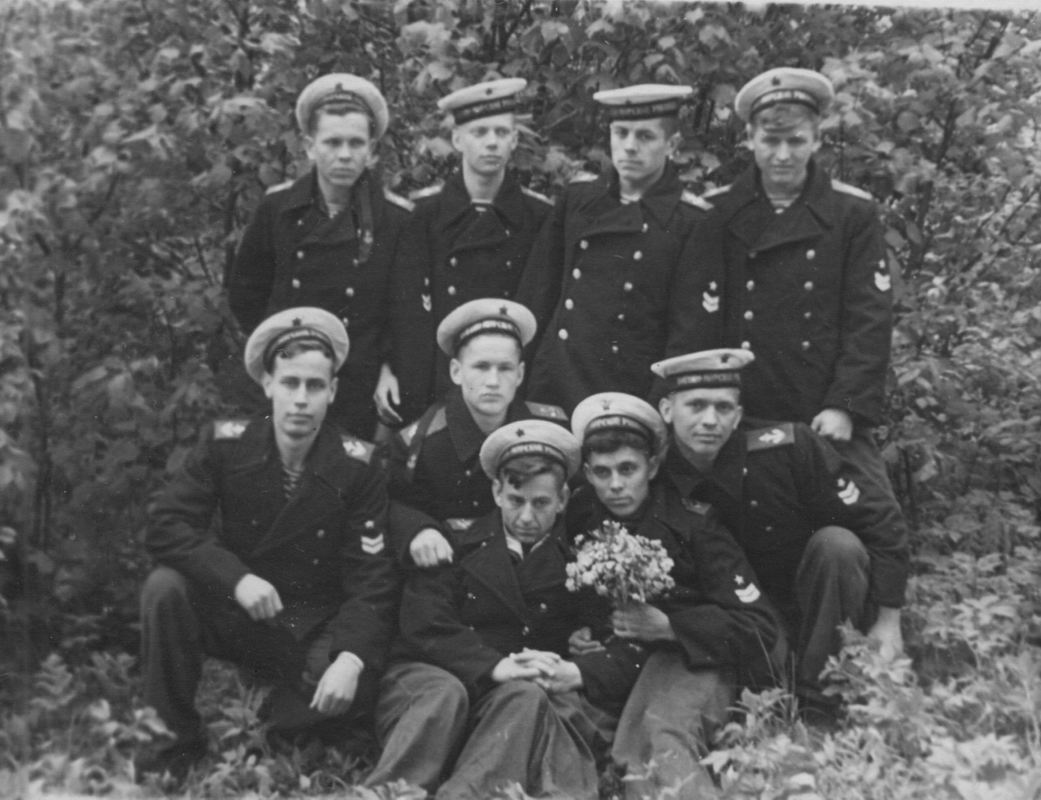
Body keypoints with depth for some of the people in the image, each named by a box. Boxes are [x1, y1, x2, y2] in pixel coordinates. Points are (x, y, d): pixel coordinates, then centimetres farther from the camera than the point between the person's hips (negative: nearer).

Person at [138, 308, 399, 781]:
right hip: (234, 612, 1)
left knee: (352, 696, -31)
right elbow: (164, 527, -13)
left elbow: (372, 582, -13)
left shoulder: (356, 467, -11)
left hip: (315, 630, -1)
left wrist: (351, 659, -30)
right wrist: (236, 578, -28)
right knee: (164, 588, -27)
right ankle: (174, 739, -9)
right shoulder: (226, 444, -7)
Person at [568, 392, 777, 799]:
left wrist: (667, 626, -23)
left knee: (661, 733, -37)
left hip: (695, 656, -5)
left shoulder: (691, 520, -12)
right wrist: (573, 635, -3)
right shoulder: (579, 514, 1)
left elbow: (759, 626, -14)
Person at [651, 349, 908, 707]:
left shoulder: (788, 447, -21)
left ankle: (816, 695, -15)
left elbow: (879, 525, -14)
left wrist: (888, 623, -14)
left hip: (821, 610, -1)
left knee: (837, 543, -30)